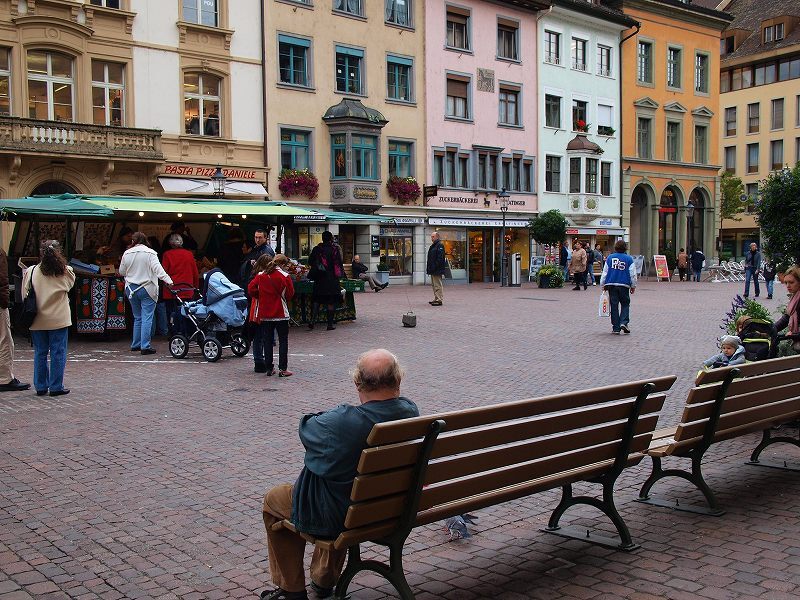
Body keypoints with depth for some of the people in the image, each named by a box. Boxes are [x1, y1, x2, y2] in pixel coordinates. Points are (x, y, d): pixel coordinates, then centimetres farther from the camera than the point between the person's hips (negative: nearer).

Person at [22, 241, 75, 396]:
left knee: (40, 353, 12)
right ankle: (56, 387, 5)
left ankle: (40, 386, 17)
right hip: (58, 319, -2)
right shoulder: (65, 272, -9)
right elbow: (70, 285, 10)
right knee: (58, 353, 4)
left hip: (37, 321, 2)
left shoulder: (31, 272, -5)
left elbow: (24, 295, 0)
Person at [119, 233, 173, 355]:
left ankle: (135, 345, 22)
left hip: (131, 289, 4)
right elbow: (157, 268, -19)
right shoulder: (150, 253, -7)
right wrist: (168, 280, -26)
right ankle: (145, 346, -9)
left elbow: (121, 272, 14)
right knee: (147, 317, -4)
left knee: (137, 317, 16)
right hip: (147, 289, -4)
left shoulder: (127, 254, 5)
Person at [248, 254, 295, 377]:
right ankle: (283, 369, -1)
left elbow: (251, 289, -1)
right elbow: (290, 294, -5)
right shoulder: (285, 276, -8)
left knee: (267, 340, 11)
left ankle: (269, 368, 13)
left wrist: (261, 297, 13)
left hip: (265, 314, 3)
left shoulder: (260, 275, 2)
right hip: (281, 313, -3)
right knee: (283, 341, 3)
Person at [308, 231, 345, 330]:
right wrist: (341, 273, 5)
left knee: (316, 300, 11)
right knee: (331, 301, 4)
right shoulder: (335, 249, -7)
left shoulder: (317, 249, 0)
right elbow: (340, 263, -7)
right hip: (332, 278, -2)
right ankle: (330, 323, 5)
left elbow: (310, 262, 4)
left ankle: (312, 320, -2)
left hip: (320, 279, 2)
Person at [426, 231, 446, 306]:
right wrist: (429, 268, 18)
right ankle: (436, 299, 22)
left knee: (438, 285, -8)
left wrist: (435, 268, -23)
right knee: (434, 285, 15)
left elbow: (439, 258, -20)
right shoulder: (433, 246, 19)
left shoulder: (440, 245, -12)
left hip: (437, 270, -11)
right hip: (433, 270, 11)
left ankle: (439, 300, -6)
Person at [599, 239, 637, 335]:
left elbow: (604, 272, 7)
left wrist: (603, 284, 14)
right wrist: (633, 286, 11)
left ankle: (616, 327, 5)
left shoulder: (610, 258, 6)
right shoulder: (629, 259, 1)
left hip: (611, 284, 2)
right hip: (624, 285, -2)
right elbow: (632, 274, 2)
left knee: (614, 306, 6)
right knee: (625, 304, 11)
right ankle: (624, 322, -9)